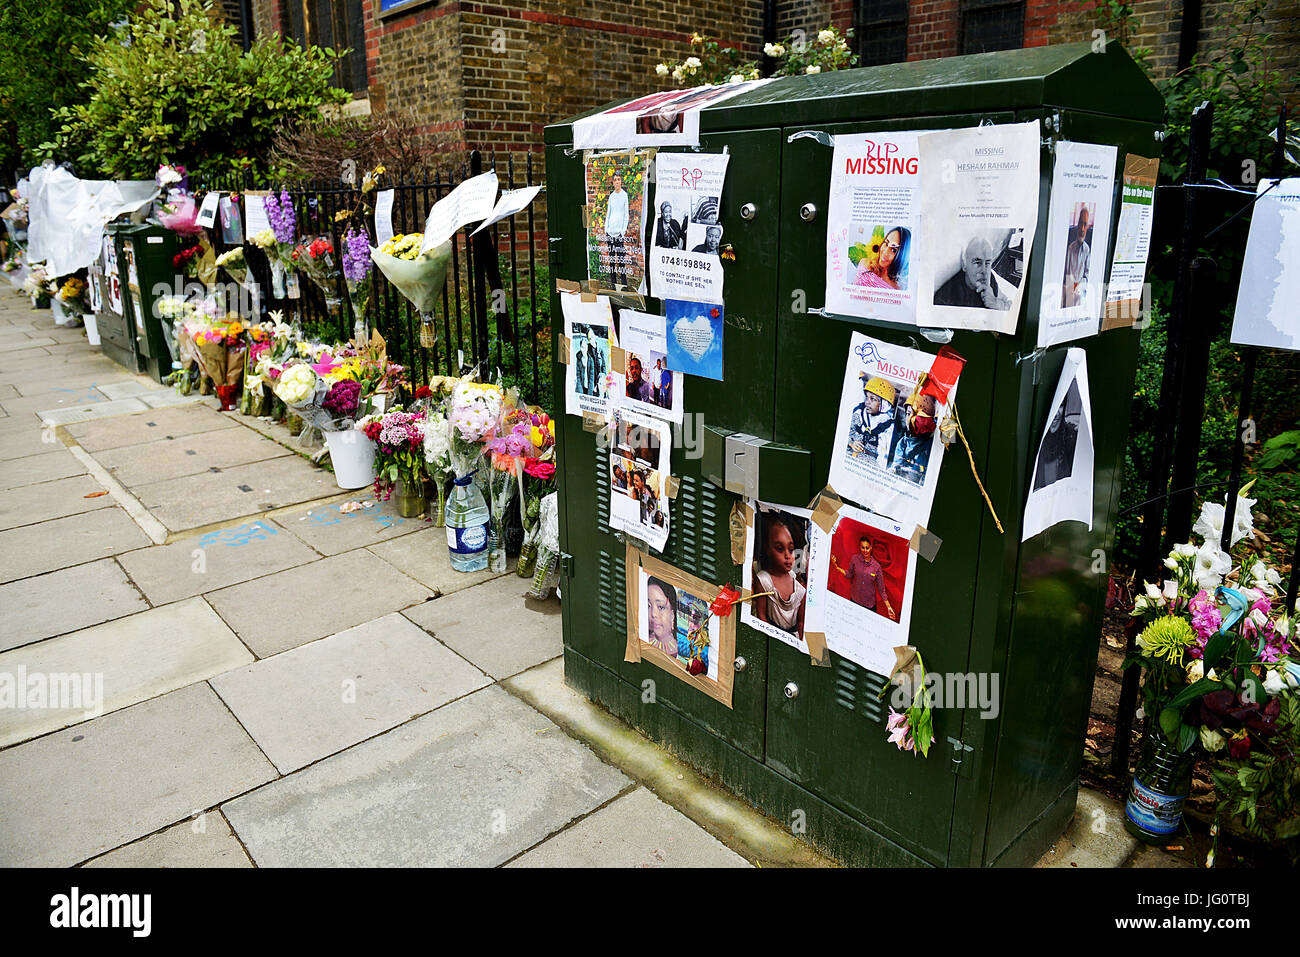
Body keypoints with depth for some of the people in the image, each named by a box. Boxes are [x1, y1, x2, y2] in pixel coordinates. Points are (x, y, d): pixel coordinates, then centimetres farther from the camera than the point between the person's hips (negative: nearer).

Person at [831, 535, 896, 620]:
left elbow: (881, 588, -6)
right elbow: (849, 574, 4)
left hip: (870, 603, -1)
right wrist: (836, 566, -8)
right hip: (855, 599, 1)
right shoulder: (855, 559, -10)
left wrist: (888, 607, -7)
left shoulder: (876, 566, -13)